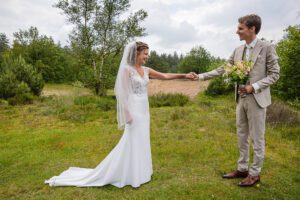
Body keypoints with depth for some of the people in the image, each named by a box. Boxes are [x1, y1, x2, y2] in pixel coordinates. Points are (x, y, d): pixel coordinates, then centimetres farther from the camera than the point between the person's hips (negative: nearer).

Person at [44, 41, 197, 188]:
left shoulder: (146, 70, 10)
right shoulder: (127, 69, -10)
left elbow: (165, 76, 10)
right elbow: (124, 93, -14)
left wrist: (184, 75, 5)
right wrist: (127, 113, -18)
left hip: (144, 110, 8)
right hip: (134, 110, -8)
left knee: (141, 141, 14)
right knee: (132, 142, 0)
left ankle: (138, 171, 29)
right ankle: (130, 175, 15)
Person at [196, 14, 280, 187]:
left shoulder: (267, 47, -7)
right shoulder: (238, 51, 8)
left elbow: (274, 74, -7)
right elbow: (222, 69, 9)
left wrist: (254, 87, -18)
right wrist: (201, 76, 3)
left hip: (257, 99, -6)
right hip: (241, 99, 6)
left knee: (257, 138, 5)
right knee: (242, 136, 13)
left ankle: (255, 173, 20)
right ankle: (242, 169, 28)